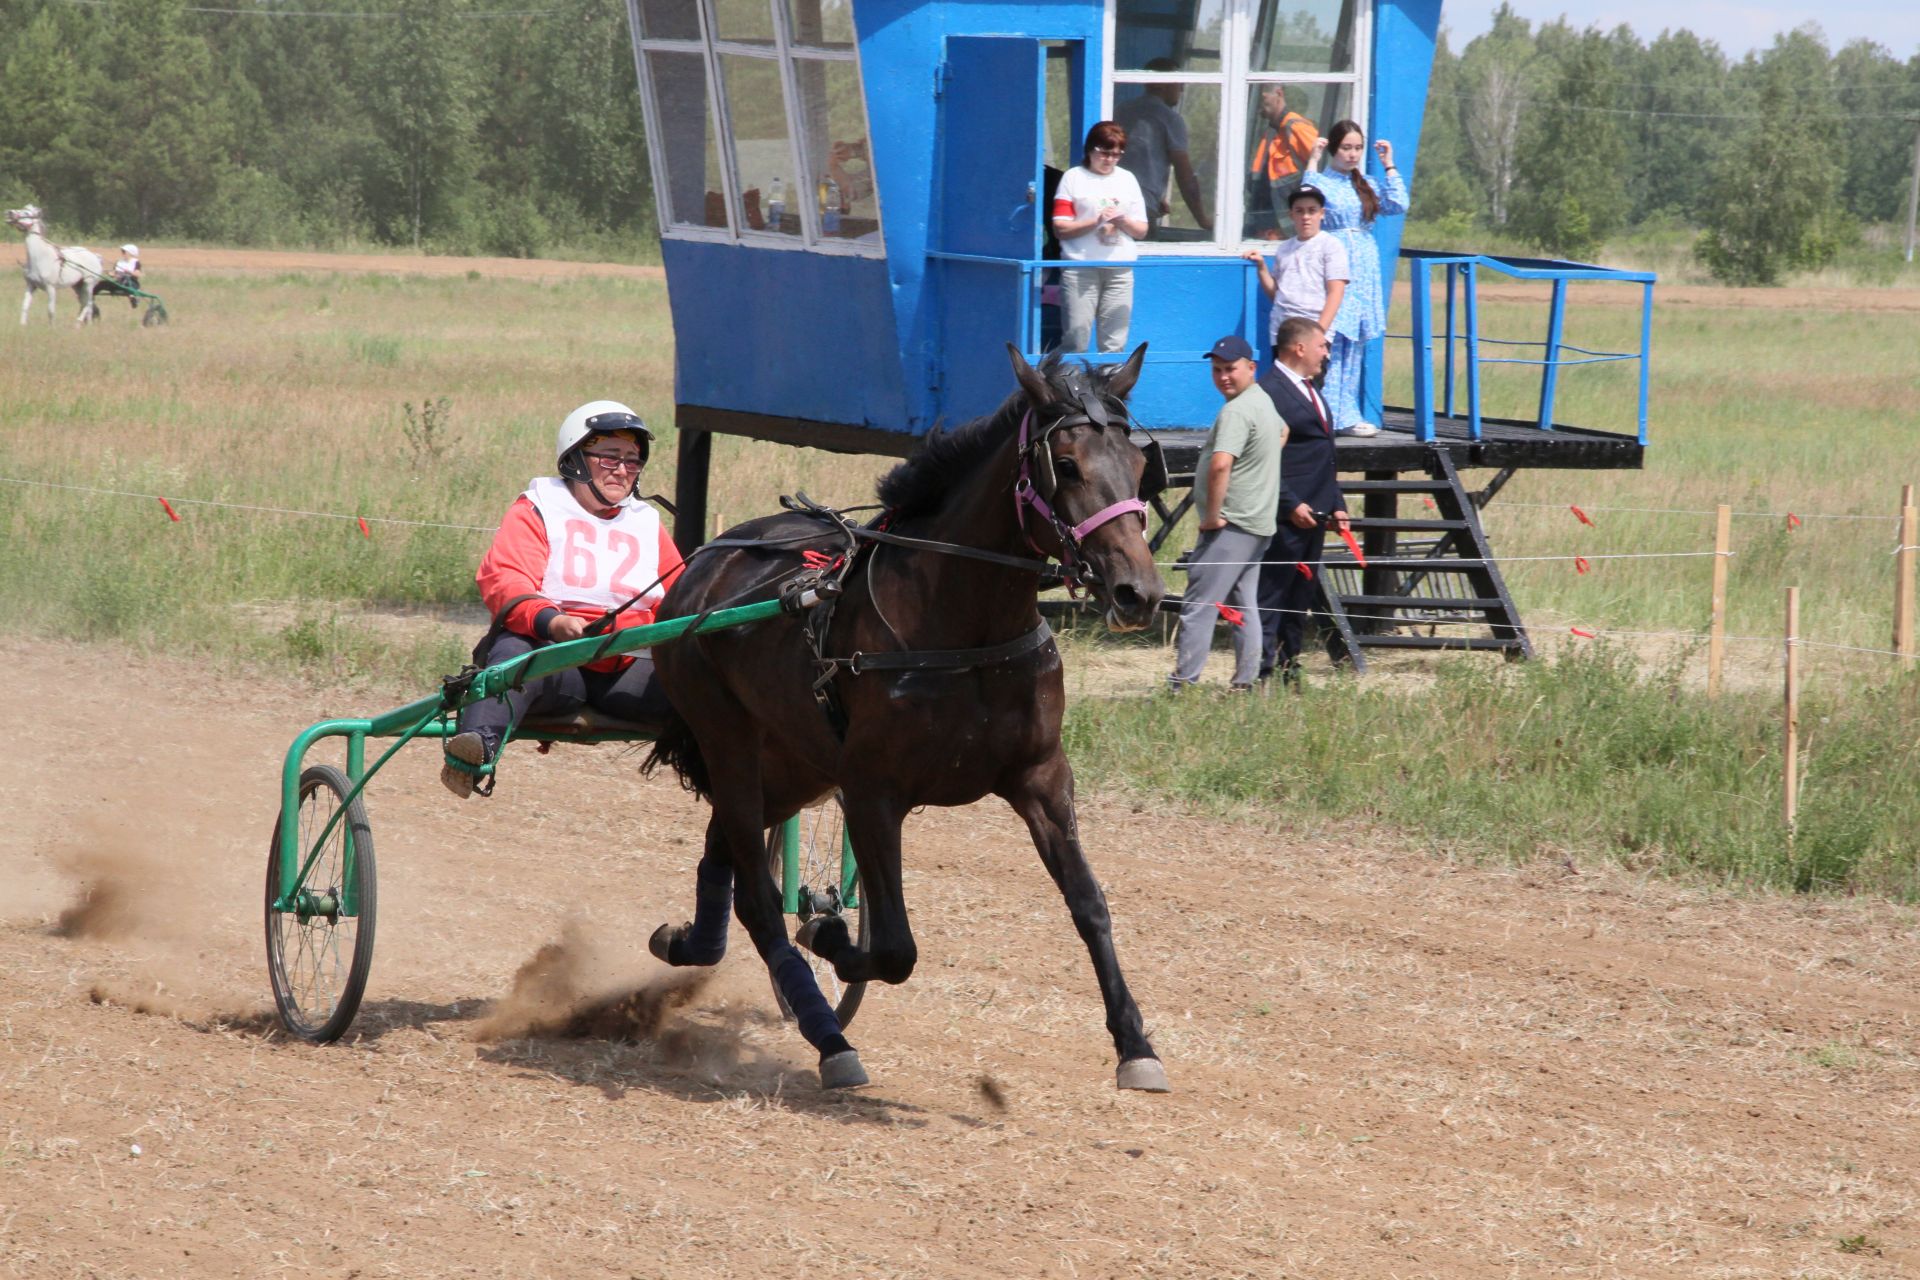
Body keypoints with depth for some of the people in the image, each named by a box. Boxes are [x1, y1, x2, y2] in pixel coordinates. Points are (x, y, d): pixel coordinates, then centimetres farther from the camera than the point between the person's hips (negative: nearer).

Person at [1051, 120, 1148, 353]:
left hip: (1119, 271, 3)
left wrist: (1123, 221, -6)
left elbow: (1142, 230, 15)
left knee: (1114, 342, 0)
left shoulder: (1127, 180, 16)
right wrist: (1095, 222, -14)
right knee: (1076, 338, -8)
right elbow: (1060, 228, -2)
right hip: (1081, 269, -3)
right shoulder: (1074, 178, 6)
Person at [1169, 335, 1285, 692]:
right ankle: (1246, 682, 17)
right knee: (1243, 606, 15)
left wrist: (1213, 515, -22)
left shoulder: (1236, 411, -18)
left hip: (1229, 526, -10)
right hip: (1259, 524, 10)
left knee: (1198, 606, -10)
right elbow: (1283, 431, 39)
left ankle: (1183, 684, -13)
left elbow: (1220, 465, -32)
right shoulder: (1264, 401, 15)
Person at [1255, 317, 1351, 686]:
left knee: (1301, 598, 14)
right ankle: (1261, 672, -7)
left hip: (1313, 514, 10)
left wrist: (1337, 503, 18)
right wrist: (1291, 505, -21)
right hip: (1285, 517, -10)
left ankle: (1288, 667, 21)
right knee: (1271, 596, -8)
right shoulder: (1268, 391, -13)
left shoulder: (1311, 391, 20)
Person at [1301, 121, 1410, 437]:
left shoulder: (1366, 185, 17)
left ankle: (1346, 416, 8)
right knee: (1331, 342, -12)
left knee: (1355, 346, 6)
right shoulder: (1322, 182, -1)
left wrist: (1389, 166, 9)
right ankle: (1327, 416, -12)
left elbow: (1397, 205, 6)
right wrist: (1312, 162, -16)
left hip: (1364, 272, 6)